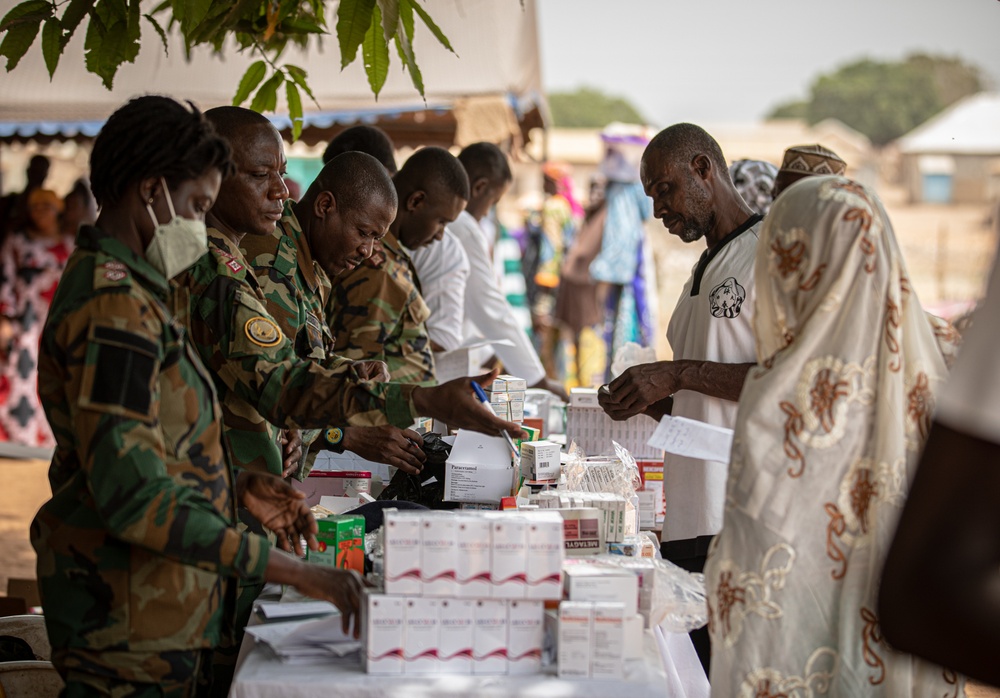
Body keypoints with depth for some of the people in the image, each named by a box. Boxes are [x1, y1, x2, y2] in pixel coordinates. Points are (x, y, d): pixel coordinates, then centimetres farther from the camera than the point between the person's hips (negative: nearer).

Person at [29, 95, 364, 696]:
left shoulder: (129, 289, 14)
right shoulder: (114, 308, -20)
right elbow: (134, 498, -27)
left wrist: (238, 487, 9)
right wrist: (295, 572, -28)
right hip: (131, 627, -10)